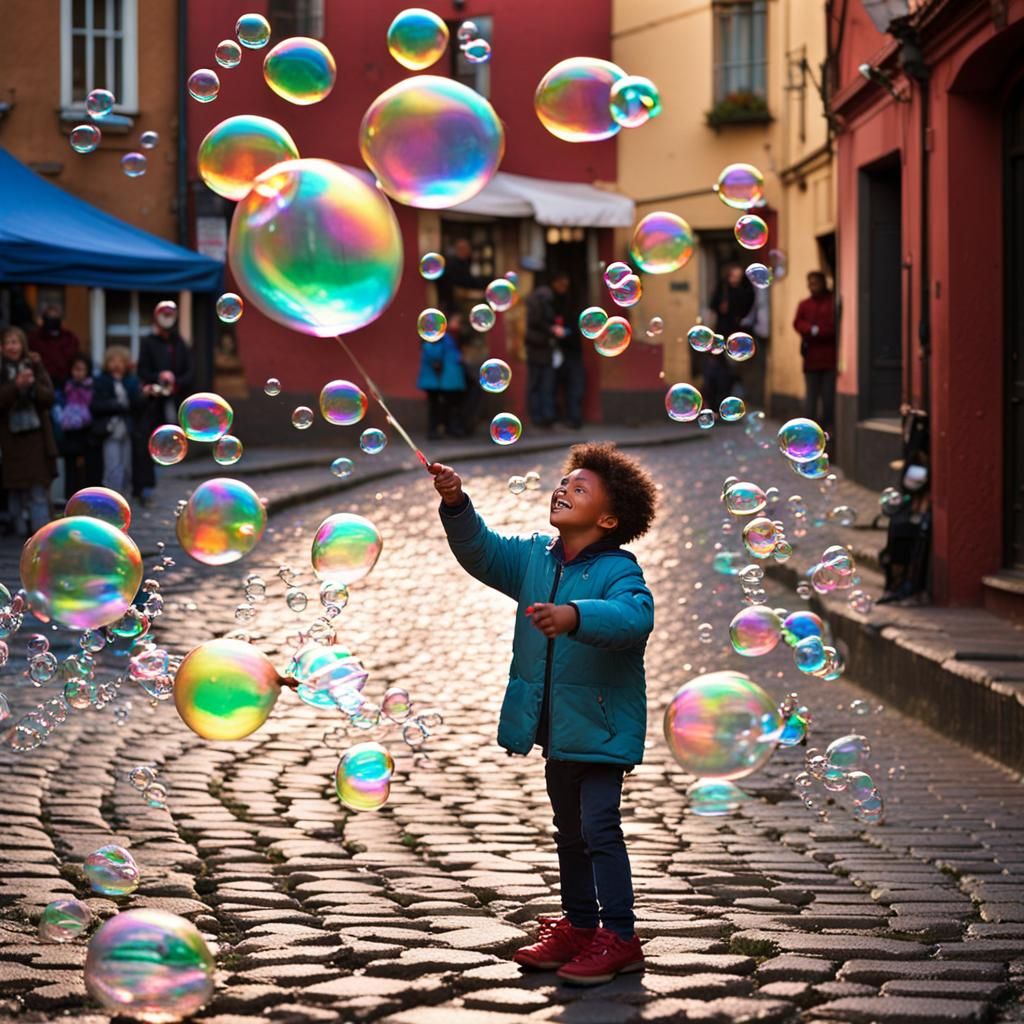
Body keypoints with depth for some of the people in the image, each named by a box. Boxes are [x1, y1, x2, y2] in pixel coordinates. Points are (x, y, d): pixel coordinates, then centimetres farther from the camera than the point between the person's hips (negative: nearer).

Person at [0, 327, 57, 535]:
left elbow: (49, 398, 0)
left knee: (39, 493, -2)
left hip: (36, 439, 1)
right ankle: (20, 532, 10)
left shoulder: (35, 366, 6)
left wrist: (33, 385, -17)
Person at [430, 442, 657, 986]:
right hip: (556, 730, 8)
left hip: (600, 729, -8)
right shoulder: (535, 558, 5)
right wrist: (457, 505, -13)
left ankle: (619, 938, -4)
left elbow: (633, 617, -36)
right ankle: (578, 926, 30)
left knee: (599, 828, -10)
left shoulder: (618, 572, -18)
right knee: (569, 833, 18)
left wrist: (574, 616, -53)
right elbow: (481, 552, 6)